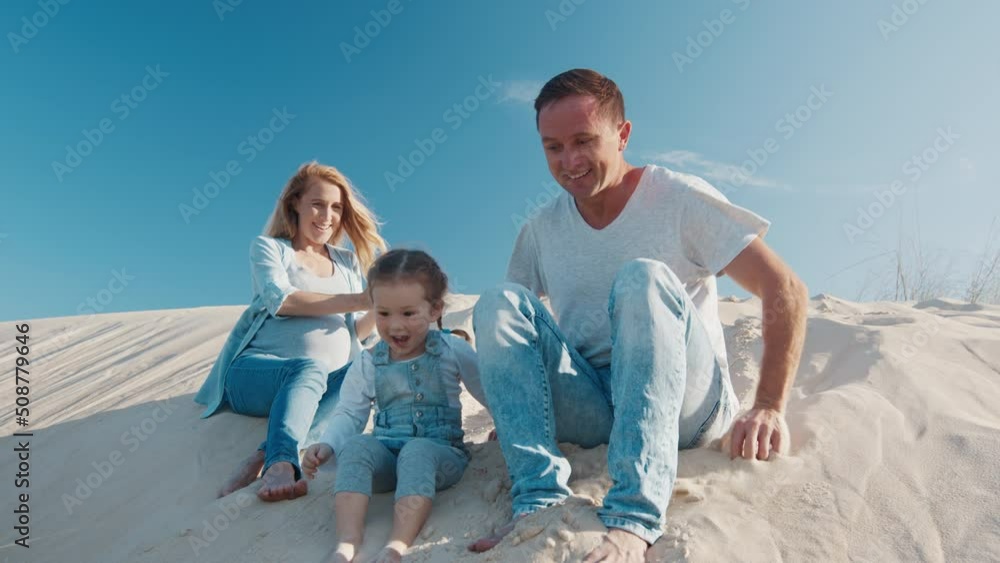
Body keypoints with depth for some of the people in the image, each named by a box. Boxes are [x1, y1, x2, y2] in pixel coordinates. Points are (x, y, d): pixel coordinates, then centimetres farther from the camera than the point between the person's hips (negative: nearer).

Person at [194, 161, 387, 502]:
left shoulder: (348, 263, 22)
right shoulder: (268, 248, 11)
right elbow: (281, 300, -10)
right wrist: (359, 300, -17)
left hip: (327, 382, 3)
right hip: (255, 372, -3)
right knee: (310, 368, -37)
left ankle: (262, 458, -43)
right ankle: (281, 464, -57)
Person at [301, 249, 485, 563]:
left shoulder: (453, 351, 1)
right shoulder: (368, 364, 6)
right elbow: (349, 413, 5)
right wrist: (326, 447, -11)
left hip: (440, 452, -2)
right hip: (387, 456, 3)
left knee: (417, 451, -36)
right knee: (355, 445, -29)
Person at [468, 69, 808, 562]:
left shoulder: (679, 199, -4)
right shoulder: (541, 231, 7)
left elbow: (785, 291, -8)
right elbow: (507, 329, 13)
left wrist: (769, 406, -17)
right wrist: (512, 411, 0)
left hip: (685, 404, -3)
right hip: (590, 413, 4)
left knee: (643, 277, -30)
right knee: (497, 302, -16)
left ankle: (634, 519, -38)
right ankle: (540, 499, -27)